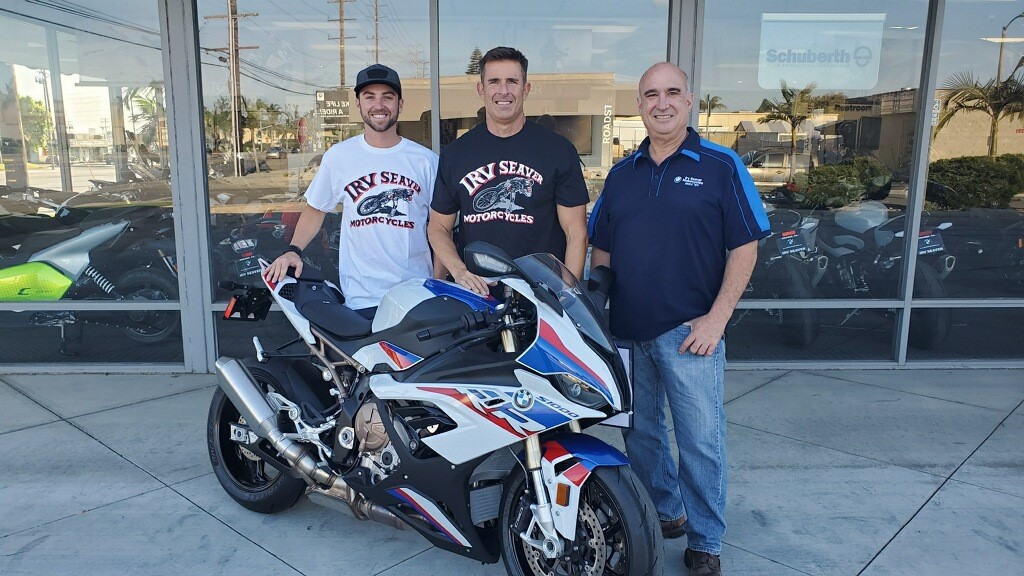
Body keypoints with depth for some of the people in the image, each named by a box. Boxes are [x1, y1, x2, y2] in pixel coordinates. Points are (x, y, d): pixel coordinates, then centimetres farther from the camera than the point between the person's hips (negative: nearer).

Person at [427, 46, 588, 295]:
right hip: (475, 291, 2)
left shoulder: (558, 149, 2)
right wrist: (459, 270, -7)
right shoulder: (455, 153, 9)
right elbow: (438, 226, 12)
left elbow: (576, 232, 0)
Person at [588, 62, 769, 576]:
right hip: (625, 332, 5)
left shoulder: (721, 166, -2)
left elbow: (744, 247, -5)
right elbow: (601, 249, 15)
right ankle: (665, 512, 37)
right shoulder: (622, 173, 10)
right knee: (640, 433, 16)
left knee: (701, 441, 3)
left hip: (690, 333, -4)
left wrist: (717, 317, -12)